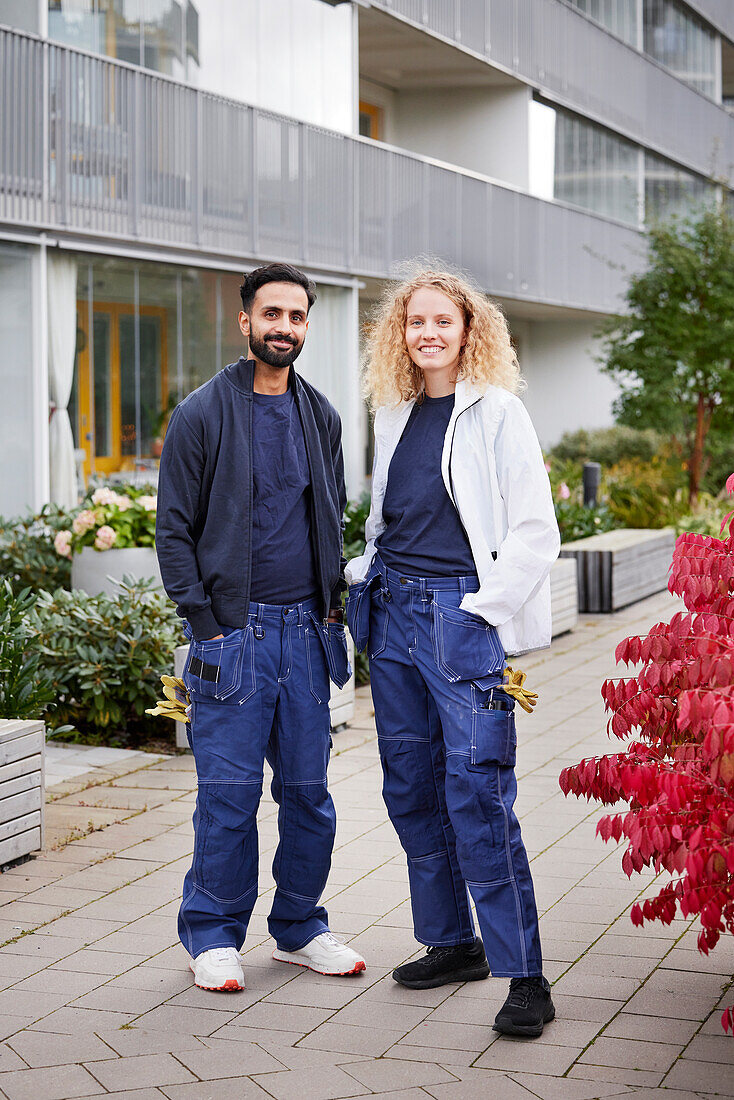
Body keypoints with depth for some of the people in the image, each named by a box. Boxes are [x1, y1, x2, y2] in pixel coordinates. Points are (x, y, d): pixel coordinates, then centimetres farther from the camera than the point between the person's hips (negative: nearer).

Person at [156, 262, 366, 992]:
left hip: (306, 630, 4)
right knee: (229, 789, -2)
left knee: (308, 787, 8)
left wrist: (333, 604, 9)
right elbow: (174, 530, -3)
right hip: (233, 630, -4)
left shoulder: (320, 417, 12)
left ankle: (300, 926, 21)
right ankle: (213, 934, 12)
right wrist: (205, 623, -9)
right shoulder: (202, 414, -3)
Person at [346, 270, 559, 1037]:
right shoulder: (394, 415, 14)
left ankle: (523, 975, -5)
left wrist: (486, 612, -13)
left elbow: (534, 531, -7)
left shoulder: (497, 412, -4)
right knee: (410, 786, 10)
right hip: (394, 612, 7)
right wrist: (367, 578, 12)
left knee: (477, 794, -11)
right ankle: (452, 944, 24)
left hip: (462, 616, -7)